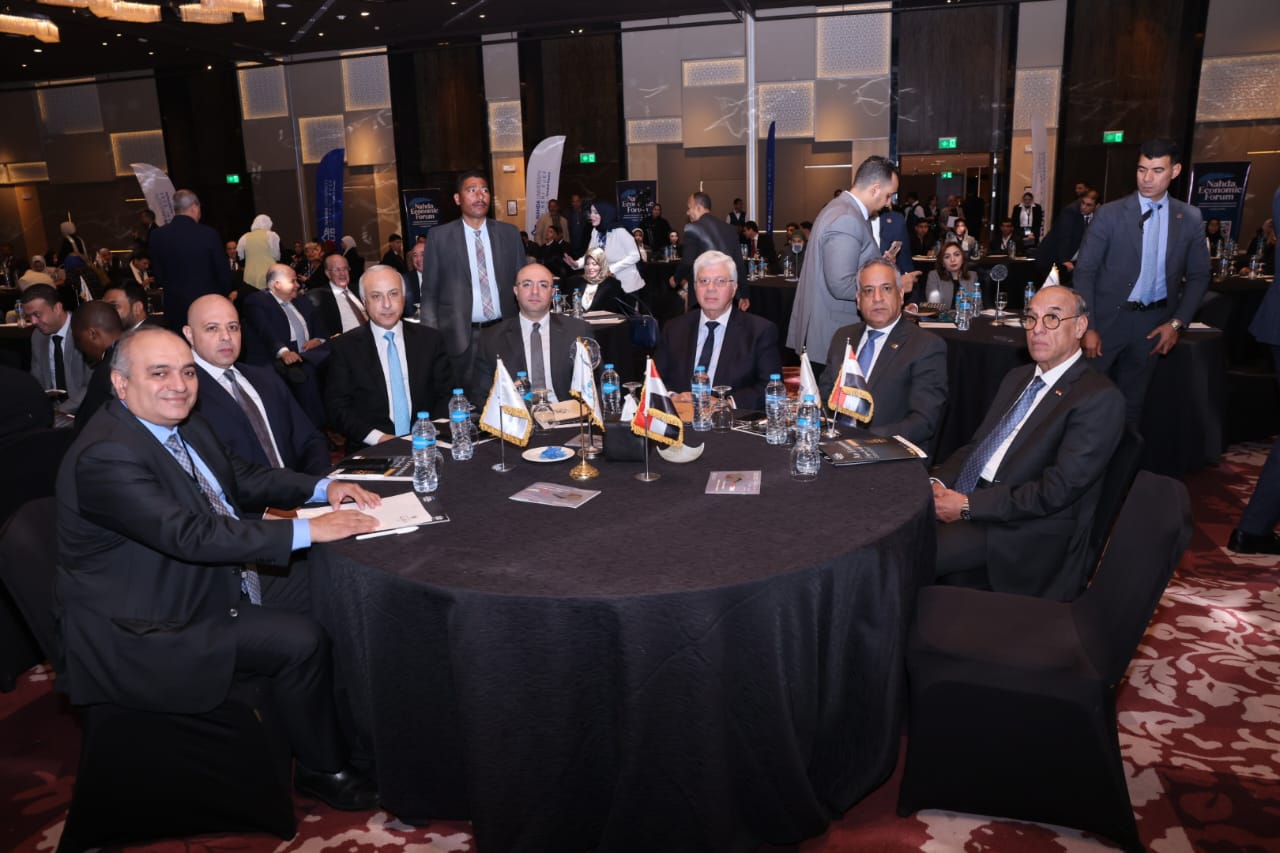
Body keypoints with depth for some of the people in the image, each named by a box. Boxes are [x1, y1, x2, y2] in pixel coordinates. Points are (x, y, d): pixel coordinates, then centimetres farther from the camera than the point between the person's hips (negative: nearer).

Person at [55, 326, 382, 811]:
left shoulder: (184, 427, 4)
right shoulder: (106, 456, -25)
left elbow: (244, 480, 13)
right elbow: (192, 534, -33)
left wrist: (323, 488, -4)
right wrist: (308, 530, -33)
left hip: (215, 586, 10)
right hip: (147, 635, -9)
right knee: (300, 640, -20)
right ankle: (323, 770, 3)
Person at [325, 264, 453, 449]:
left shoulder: (431, 339, 9)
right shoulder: (345, 347, 5)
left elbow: (447, 394, 9)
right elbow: (337, 407, 2)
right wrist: (377, 438, -12)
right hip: (371, 451, 0)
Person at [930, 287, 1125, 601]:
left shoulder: (1099, 398, -9)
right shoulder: (1017, 377, 18)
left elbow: (1056, 490, -16)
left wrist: (968, 505, -18)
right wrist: (939, 481, -4)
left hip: (1027, 531, -7)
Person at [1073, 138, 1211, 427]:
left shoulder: (1190, 219, 3)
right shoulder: (1110, 214, -7)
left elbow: (1198, 276, 9)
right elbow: (1084, 271, -7)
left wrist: (1177, 322, -3)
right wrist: (1088, 327, -13)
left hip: (1154, 323, 3)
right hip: (1108, 317, -2)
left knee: (1132, 401, 12)